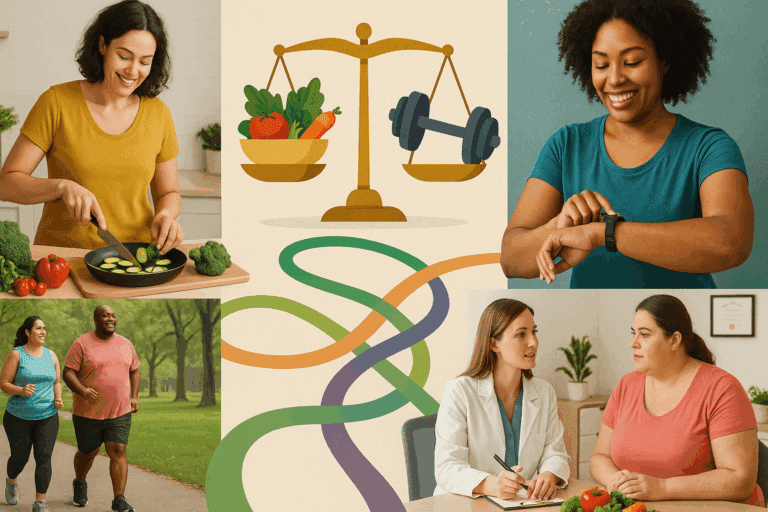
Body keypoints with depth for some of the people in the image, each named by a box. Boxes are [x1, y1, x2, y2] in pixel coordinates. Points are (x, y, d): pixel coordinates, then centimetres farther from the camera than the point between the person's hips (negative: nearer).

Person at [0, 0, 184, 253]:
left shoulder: (157, 113, 7)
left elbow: (168, 193, 18)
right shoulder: (57, 102, -2)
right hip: (62, 258, -2)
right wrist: (62, 186, -19)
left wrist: (166, 215, -4)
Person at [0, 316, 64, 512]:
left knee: (44, 457, -13)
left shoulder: (51, 355, 3)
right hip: (19, 417, -2)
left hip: (47, 417, 2)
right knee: (20, 458, 9)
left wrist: (58, 399, -8)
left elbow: (57, 383, 12)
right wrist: (21, 390, -29)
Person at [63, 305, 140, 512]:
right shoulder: (82, 344, -8)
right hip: (88, 412, -2)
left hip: (120, 412, 2)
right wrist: (82, 391, -28)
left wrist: (134, 397, 2)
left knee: (118, 452, -9)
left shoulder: (125, 345, 5)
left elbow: (135, 371, 16)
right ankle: (80, 483, 43)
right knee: (88, 453, 14)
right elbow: (68, 373, -11)